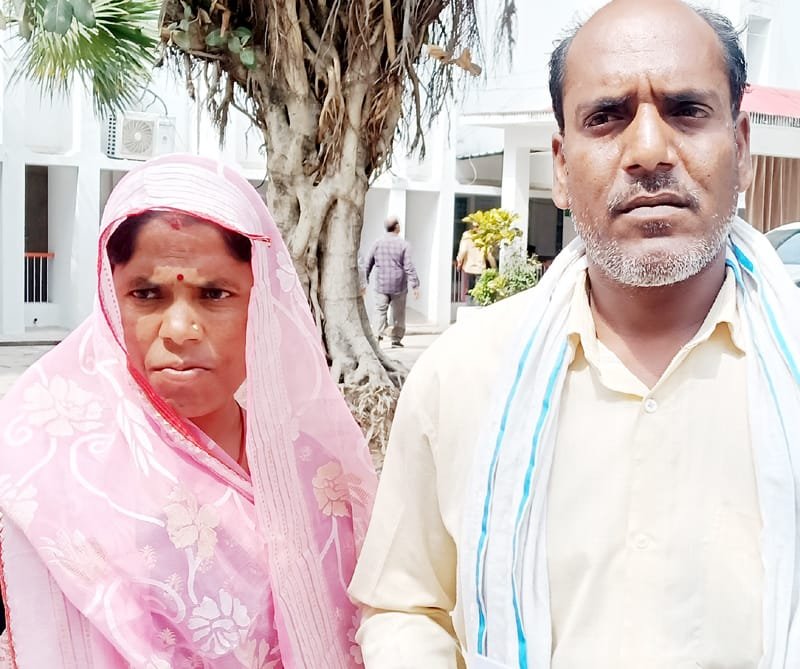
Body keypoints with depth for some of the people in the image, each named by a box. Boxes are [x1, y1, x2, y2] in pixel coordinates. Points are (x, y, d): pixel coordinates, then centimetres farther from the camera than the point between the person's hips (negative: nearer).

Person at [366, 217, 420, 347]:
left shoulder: (378, 243, 2)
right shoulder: (403, 244, -6)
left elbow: (368, 264, 7)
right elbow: (409, 267, -10)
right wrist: (415, 285, -7)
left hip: (381, 285, 1)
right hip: (399, 285, -1)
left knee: (380, 310, 2)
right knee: (398, 313, 12)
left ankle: (378, 333, -19)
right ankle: (396, 338, 17)